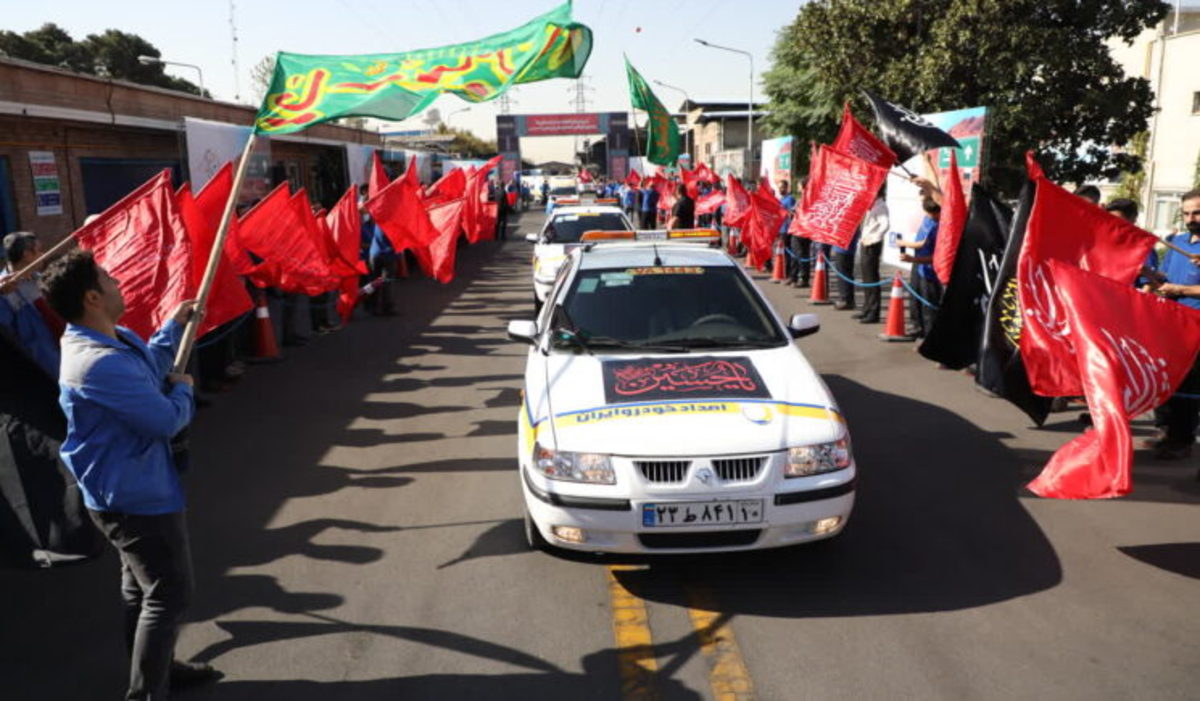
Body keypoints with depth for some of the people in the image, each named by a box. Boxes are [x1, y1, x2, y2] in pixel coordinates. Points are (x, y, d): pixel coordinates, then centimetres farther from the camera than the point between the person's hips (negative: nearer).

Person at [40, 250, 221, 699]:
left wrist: (174, 325, 15)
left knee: (141, 586, 24)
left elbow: (147, 370, 20)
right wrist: (184, 390, -9)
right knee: (169, 594, 2)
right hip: (137, 496, -11)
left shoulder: (113, 338, 1)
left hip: (126, 489, 11)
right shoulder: (102, 364, -33)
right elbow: (167, 421, -29)